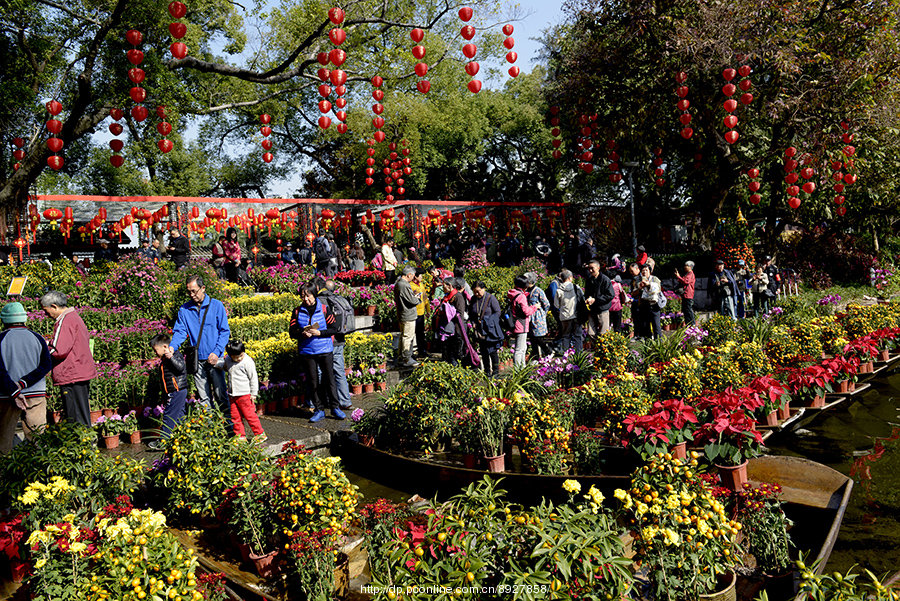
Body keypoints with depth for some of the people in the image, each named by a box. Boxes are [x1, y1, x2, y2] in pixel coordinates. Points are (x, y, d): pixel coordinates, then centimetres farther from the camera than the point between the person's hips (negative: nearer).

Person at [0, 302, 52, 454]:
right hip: (36, 394, 2)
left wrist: (14, 392, -14)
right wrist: (23, 383, -10)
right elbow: (47, 365, -6)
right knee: (37, 435, 6)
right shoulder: (37, 338, 4)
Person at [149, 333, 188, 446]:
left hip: (177, 391, -10)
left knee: (169, 416, -5)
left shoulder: (176, 355, -13)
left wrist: (171, 357, -35)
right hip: (176, 393, 10)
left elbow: (180, 367, -28)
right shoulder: (164, 359, 16)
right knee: (179, 415, 14)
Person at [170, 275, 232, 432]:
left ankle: (229, 427, 11)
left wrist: (217, 352, -13)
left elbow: (225, 331, -2)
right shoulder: (184, 310, 7)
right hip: (197, 360, 3)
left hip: (214, 359, -3)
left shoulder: (216, 305, -1)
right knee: (204, 397, 7)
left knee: (221, 395, 0)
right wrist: (172, 347, -17)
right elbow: (180, 331, 3)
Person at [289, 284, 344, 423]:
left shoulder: (324, 309, -2)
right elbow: (292, 331, 4)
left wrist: (319, 333, -18)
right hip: (306, 352, 2)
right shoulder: (297, 311, 5)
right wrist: (302, 333, -16)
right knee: (312, 381, 6)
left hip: (325, 350, -2)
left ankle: (334, 407, 16)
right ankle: (319, 410, 17)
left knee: (329, 379, 2)